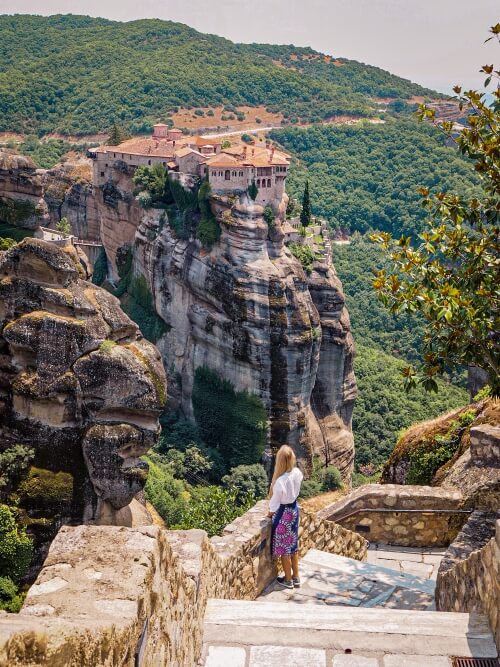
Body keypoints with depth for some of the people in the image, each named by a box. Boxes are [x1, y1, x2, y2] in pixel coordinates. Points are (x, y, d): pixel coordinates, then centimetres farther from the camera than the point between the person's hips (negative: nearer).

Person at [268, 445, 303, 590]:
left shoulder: (280, 481, -30)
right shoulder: (297, 473, -11)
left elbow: (275, 501, -17)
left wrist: (271, 512, 1)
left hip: (283, 513, -7)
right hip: (294, 509, 7)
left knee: (284, 548, 11)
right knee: (293, 545, 21)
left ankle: (288, 580, 24)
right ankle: (296, 577, 32)